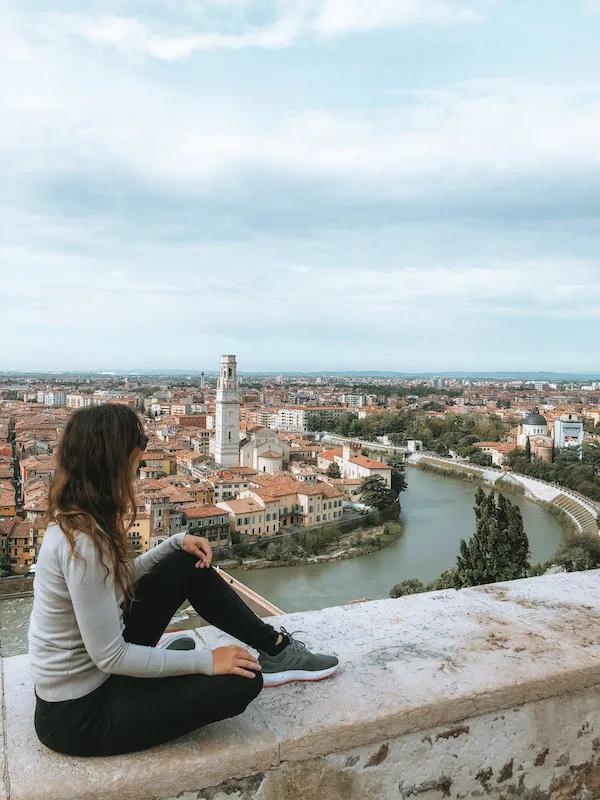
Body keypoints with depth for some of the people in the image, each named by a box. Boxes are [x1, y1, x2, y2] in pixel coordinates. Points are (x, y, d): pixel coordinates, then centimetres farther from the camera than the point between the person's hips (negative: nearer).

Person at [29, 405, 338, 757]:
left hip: (95, 665, 9)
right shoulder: (83, 543, -31)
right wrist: (206, 661, -20)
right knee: (239, 682, -19)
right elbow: (110, 658, -26)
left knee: (189, 566, 5)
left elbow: (120, 580, 12)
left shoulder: (75, 518, -2)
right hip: (78, 716, -9)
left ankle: (274, 648, 14)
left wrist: (177, 542, 0)